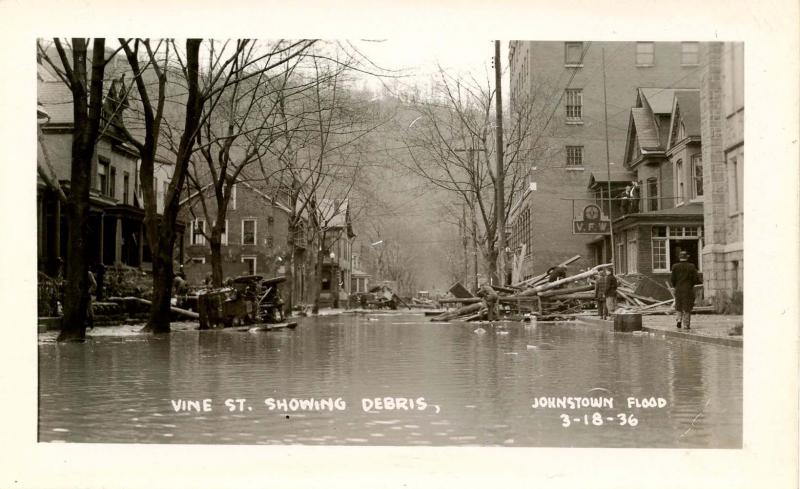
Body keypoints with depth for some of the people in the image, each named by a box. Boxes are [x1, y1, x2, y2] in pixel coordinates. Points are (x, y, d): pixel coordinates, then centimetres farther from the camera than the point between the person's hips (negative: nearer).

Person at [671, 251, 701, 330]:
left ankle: (679, 320, -2)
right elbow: (696, 279, -7)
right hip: (688, 290, -1)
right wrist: (692, 284, 12)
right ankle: (686, 324, 3)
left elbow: (672, 279, -4)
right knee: (687, 307, 4)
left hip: (678, 290, 2)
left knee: (679, 306, 17)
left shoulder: (675, 267, -3)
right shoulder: (691, 267, -6)